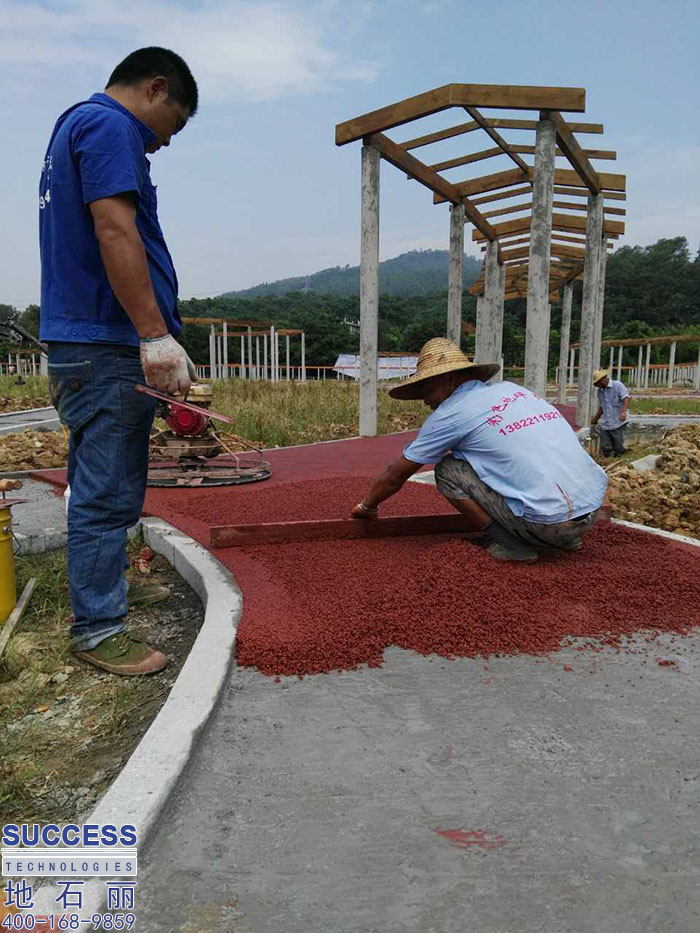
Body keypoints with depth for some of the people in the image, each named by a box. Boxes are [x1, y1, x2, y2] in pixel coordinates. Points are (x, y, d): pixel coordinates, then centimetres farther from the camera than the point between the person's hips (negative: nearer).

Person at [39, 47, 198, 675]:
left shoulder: (74, 126, 26)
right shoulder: (109, 126, -6)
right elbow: (114, 230, -20)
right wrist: (155, 335, -24)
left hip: (80, 344, 11)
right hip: (107, 345, -11)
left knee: (100, 486, 18)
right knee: (109, 493, -6)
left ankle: (104, 586, 32)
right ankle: (97, 629, 4)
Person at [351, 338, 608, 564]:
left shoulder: (451, 413, -3)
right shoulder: (512, 389, 18)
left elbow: (395, 475, 7)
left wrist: (367, 506, 26)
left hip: (550, 522, -7)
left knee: (447, 469, 3)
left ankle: (510, 544, 1)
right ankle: (565, 539, 20)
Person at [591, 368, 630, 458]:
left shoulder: (617, 385, -4)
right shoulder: (600, 391, 15)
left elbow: (626, 398, -14)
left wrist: (624, 411, -29)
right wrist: (595, 419, 28)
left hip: (618, 423, -6)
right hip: (605, 424, 6)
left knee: (618, 450, -4)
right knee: (606, 450, 1)